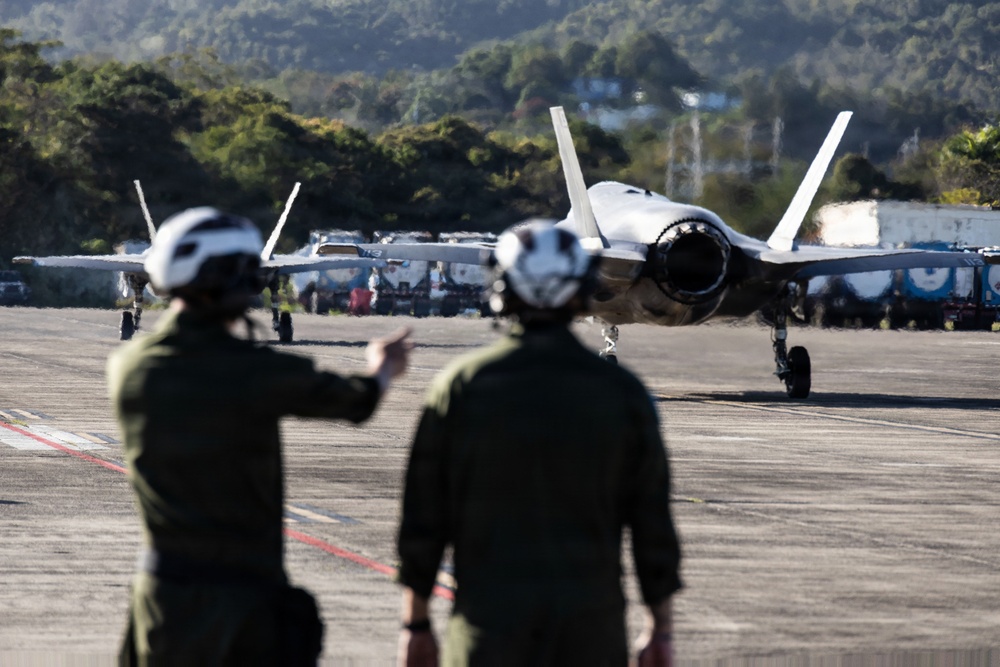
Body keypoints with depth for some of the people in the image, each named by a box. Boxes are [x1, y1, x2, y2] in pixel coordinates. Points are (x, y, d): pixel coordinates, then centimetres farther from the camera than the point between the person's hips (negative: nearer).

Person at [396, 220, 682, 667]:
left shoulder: (461, 385, -3)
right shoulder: (621, 392, -1)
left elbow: (423, 517, 0)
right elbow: (652, 525, 2)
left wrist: (416, 622, 8)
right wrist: (660, 629, 11)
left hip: (488, 628, -1)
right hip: (591, 629, 1)